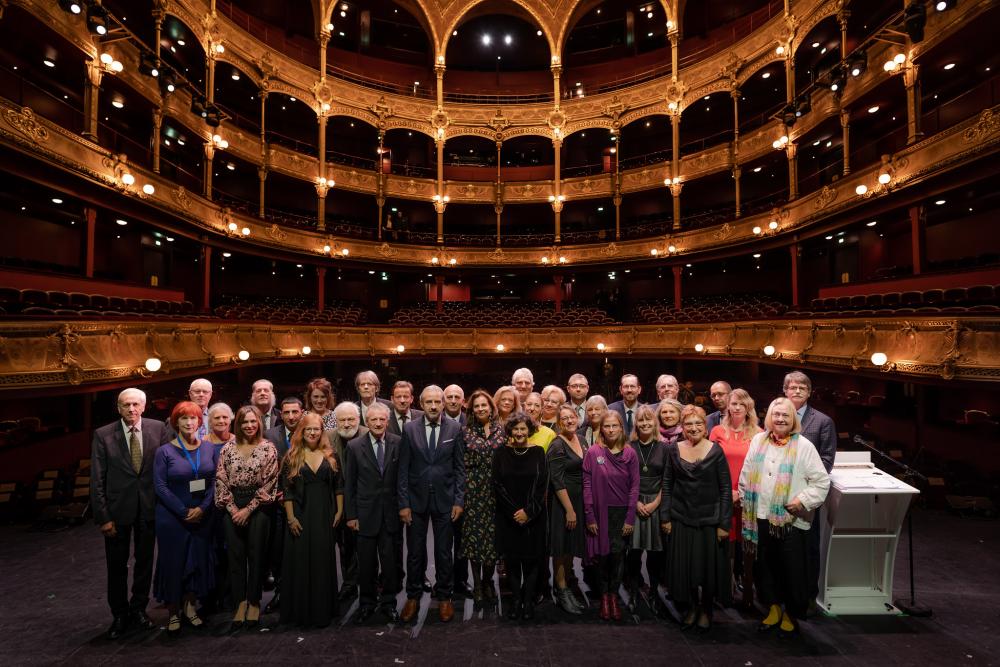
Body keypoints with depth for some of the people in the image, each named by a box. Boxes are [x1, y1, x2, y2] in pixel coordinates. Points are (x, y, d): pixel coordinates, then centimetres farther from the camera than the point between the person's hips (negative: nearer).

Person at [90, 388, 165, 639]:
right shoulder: (103, 435, -8)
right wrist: (103, 517, -8)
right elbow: (97, 480, -5)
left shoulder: (157, 429, -6)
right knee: (117, 565, 13)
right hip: (118, 508, -1)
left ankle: (139, 609, 34)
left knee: (145, 561, 15)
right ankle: (119, 616, 32)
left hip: (149, 507, 1)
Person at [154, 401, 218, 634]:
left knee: (198, 560, 11)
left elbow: (214, 481, 1)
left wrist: (203, 508, -11)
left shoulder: (208, 448, 0)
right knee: (173, 562, 7)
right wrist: (184, 512, -15)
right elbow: (160, 486, -10)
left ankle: (190, 607, 30)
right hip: (172, 517, -3)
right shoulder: (165, 451, -7)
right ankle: (173, 613, 27)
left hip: (202, 516, 3)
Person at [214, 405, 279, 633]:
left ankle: (254, 603, 20)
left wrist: (248, 509, -10)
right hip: (232, 507, 2)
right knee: (235, 555, 6)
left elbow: (268, 483, -7)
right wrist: (232, 508, -7)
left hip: (258, 507, -2)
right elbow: (220, 480, 2)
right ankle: (240, 603, 20)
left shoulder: (268, 448, -5)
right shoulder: (228, 449, 3)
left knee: (256, 555, 4)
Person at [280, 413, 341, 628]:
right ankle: (300, 610, 23)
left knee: (323, 562, 9)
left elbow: (338, 487, 5)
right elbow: (287, 490, -2)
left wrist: (339, 512, 0)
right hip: (301, 516, -1)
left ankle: (323, 610, 24)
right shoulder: (292, 457, 0)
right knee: (300, 562, 6)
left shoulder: (330, 456, 3)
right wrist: (291, 518, -9)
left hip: (325, 516, 1)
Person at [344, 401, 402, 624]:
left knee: (390, 561, 9)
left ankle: (388, 602, 28)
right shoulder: (355, 446, -4)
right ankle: (367, 603, 32)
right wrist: (351, 515, 0)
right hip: (365, 513, 0)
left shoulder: (398, 443, -4)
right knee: (366, 562, 12)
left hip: (391, 512, 0)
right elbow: (349, 484, 0)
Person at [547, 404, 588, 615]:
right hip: (562, 501, -7)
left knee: (572, 547, 17)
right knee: (562, 546, 4)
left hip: (579, 500, 7)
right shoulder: (557, 445, -17)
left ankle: (566, 587, 33)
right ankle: (562, 592, 20)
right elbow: (557, 481, -18)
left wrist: (576, 508, 10)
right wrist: (569, 510, -18)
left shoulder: (581, 440, 6)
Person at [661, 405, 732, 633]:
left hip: (709, 519, -2)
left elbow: (726, 488, -5)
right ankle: (692, 606, 33)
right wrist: (665, 517, 1)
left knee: (709, 564, 9)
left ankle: (706, 609, 33)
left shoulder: (715, 451, -7)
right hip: (681, 518, 2)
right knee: (684, 565, 10)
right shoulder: (675, 450, -1)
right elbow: (667, 484, 3)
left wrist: (724, 523, -8)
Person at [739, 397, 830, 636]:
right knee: (765, 565, 14)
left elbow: (822, 481, -5)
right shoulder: (758, 441, 4)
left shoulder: (803, 446, -6)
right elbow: (746, 475, 9)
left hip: (792, 520, -3)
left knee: (792, 569, 7)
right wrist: (745, 502, 7)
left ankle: (791, 614, 28)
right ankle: (774, 608, 33)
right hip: (761, 517, 3)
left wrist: (803, 500, -15)